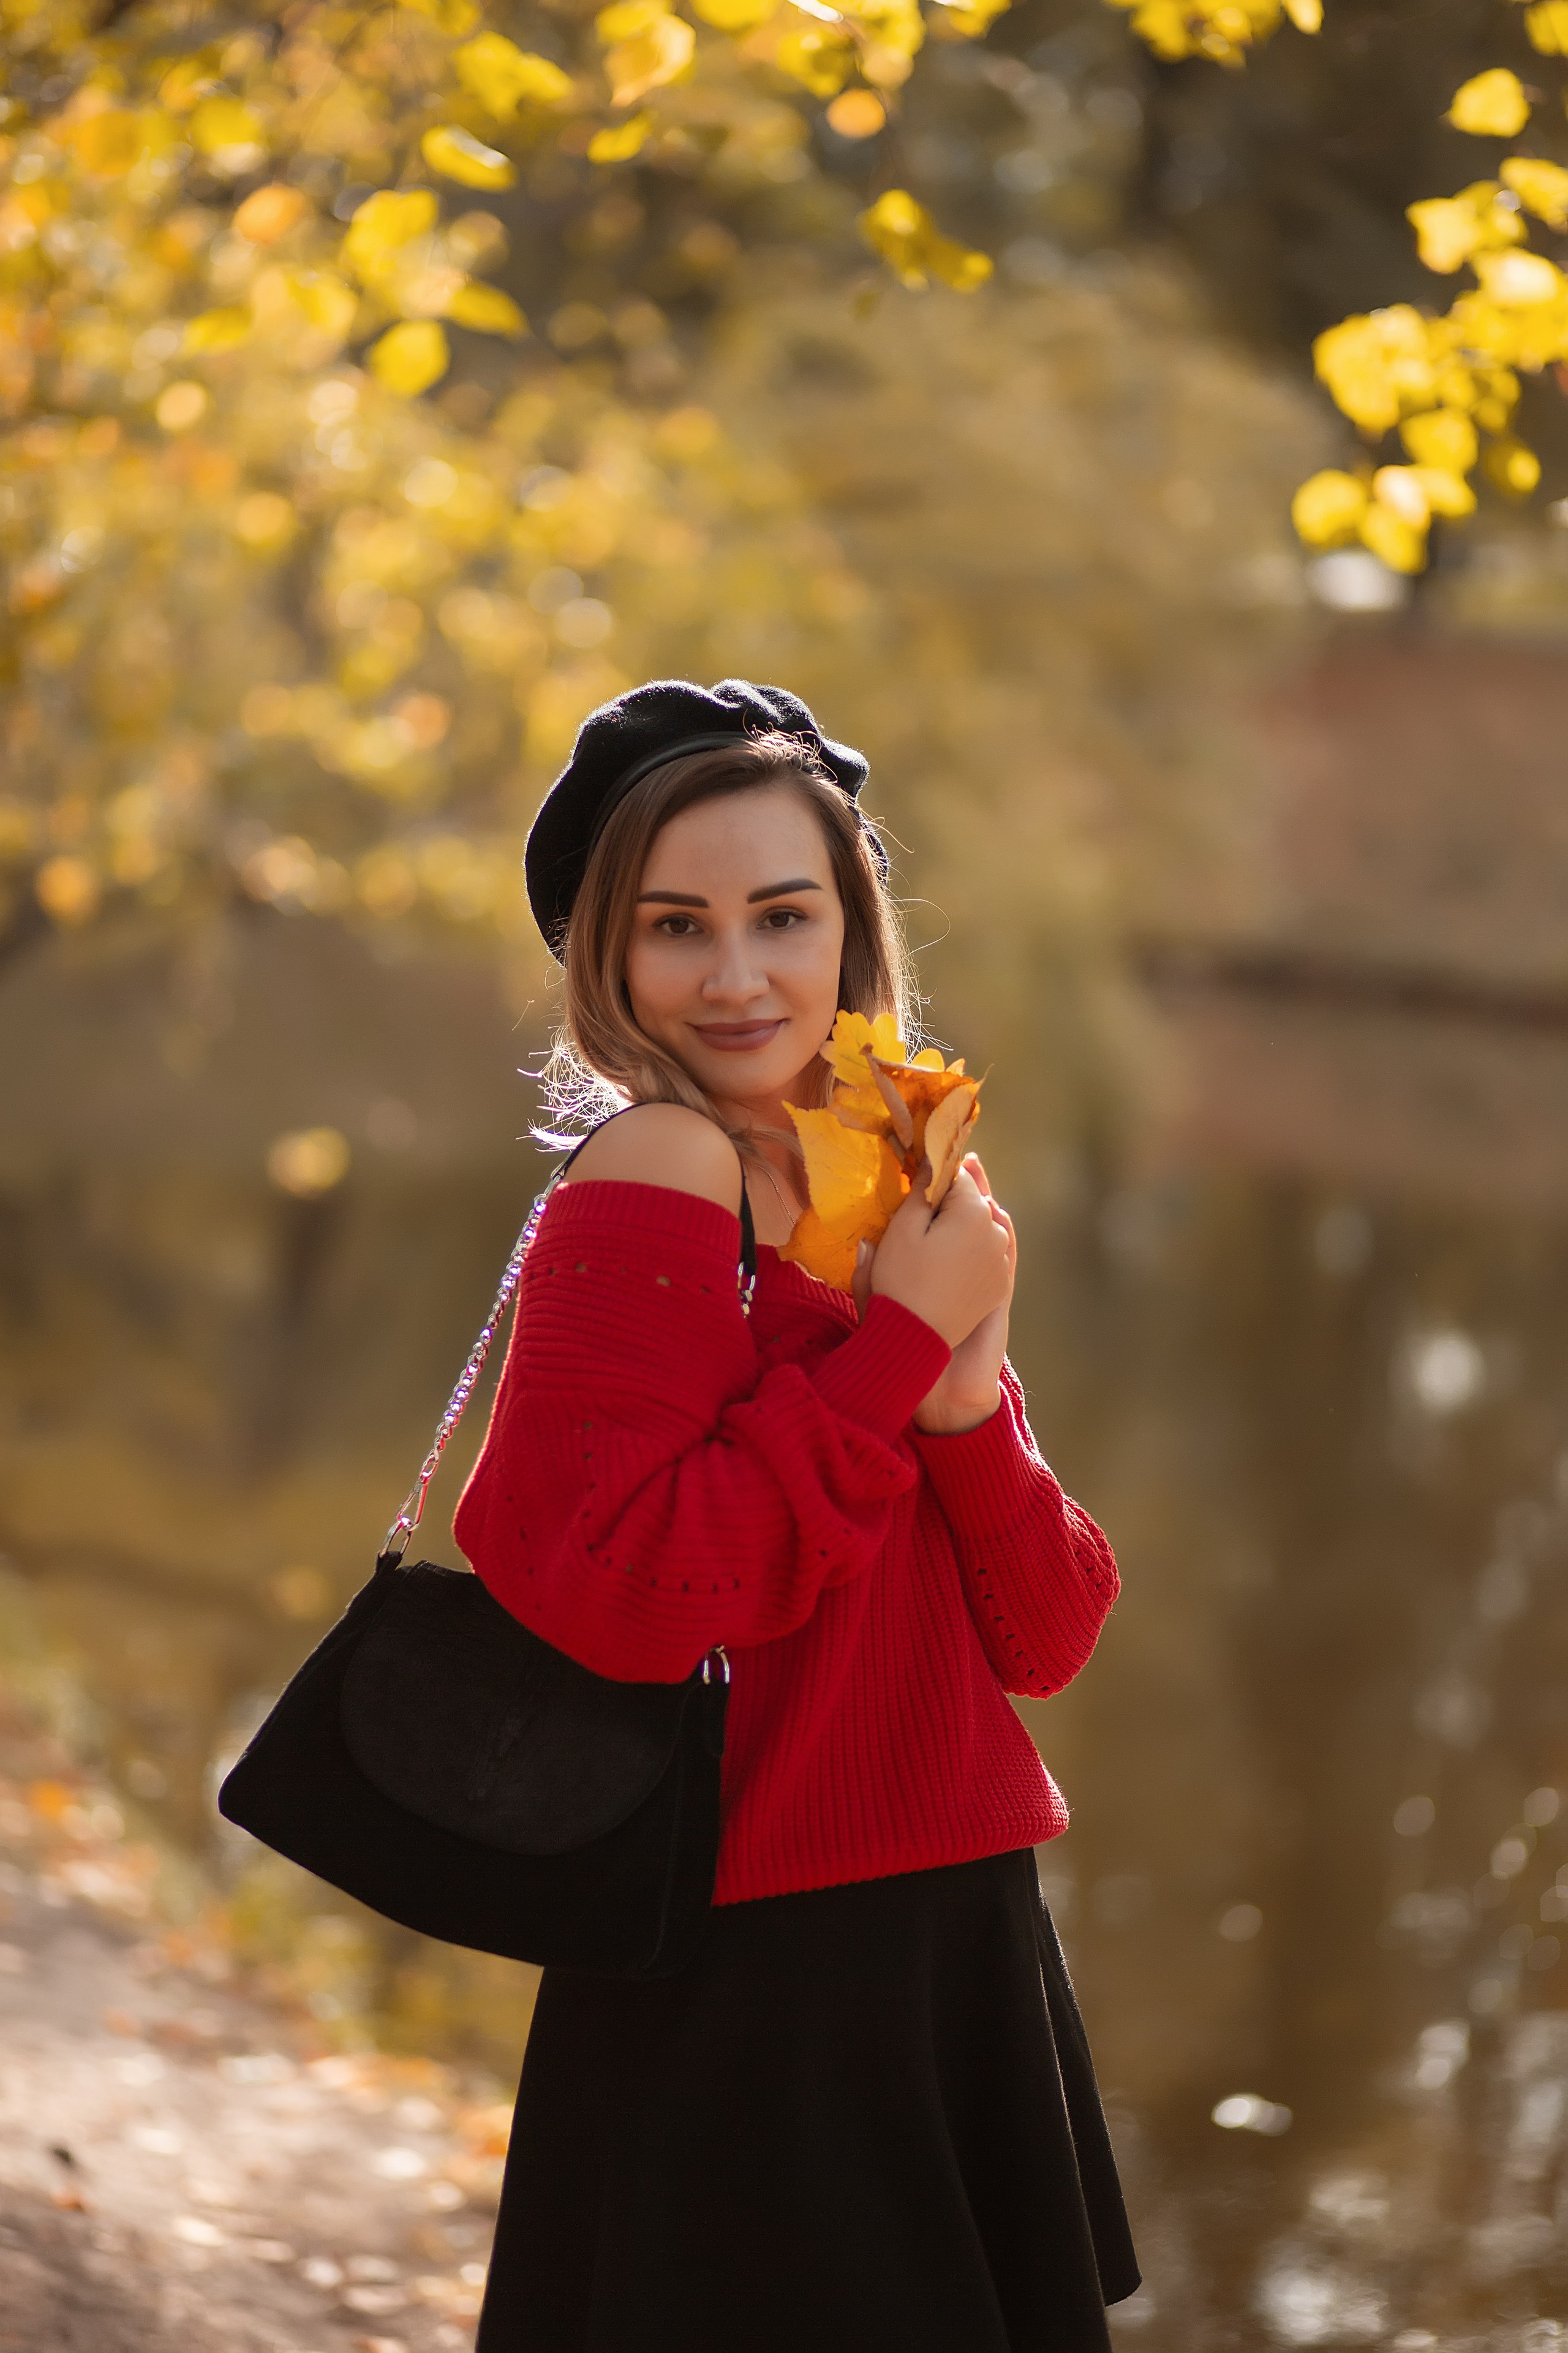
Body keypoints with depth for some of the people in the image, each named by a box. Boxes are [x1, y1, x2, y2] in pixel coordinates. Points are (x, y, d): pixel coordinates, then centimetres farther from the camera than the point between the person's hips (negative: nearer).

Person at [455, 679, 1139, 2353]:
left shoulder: (892, 1207, 10)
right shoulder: (657, 1183, -13)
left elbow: (1051, 1640, 6)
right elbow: (614, 1592, -26)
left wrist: (966, 1405, -13)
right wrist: (900, 1347, -18)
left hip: (957, 1940, 8)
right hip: (753, 1982, -7)